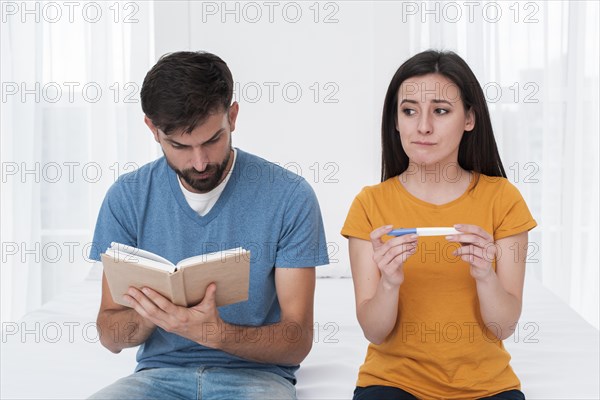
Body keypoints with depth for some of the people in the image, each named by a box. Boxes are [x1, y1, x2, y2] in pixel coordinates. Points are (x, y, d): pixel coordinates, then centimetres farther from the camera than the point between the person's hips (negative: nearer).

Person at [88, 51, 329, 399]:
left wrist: (215, 333, -25)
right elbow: (110, 336, 4)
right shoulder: (128, 197, 1)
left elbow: (298, 341, -7)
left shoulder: (289, 196, -6)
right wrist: (148, 316, -20)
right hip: (161, 371, 1)